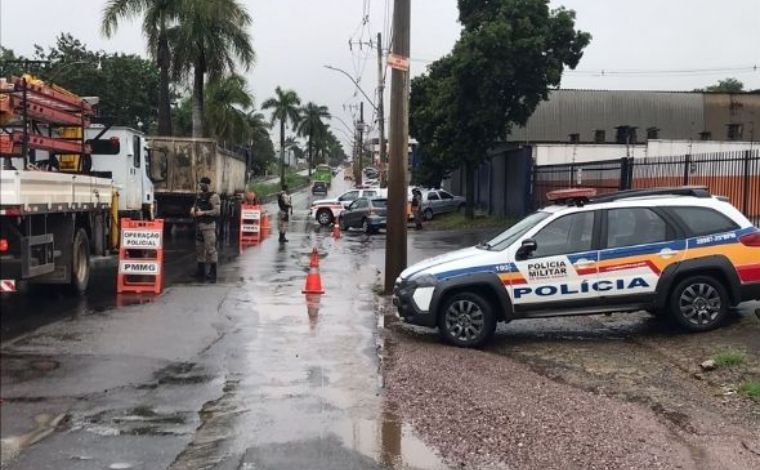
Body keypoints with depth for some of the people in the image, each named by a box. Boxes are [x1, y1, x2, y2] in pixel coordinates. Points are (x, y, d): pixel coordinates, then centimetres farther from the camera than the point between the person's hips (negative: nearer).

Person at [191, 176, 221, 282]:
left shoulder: (213, 196, -7)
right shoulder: (199, 196, 16)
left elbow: (217, 211, -16)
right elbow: (194, 206, 27)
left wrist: (203, 212, -18)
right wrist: (193, 210, 3)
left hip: (209, 226, -8)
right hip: (199, 225, 8)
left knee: (210, 249, -10)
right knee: (199, 249, 12)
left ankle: (213, 273, -6)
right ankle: (201, 272, 21)